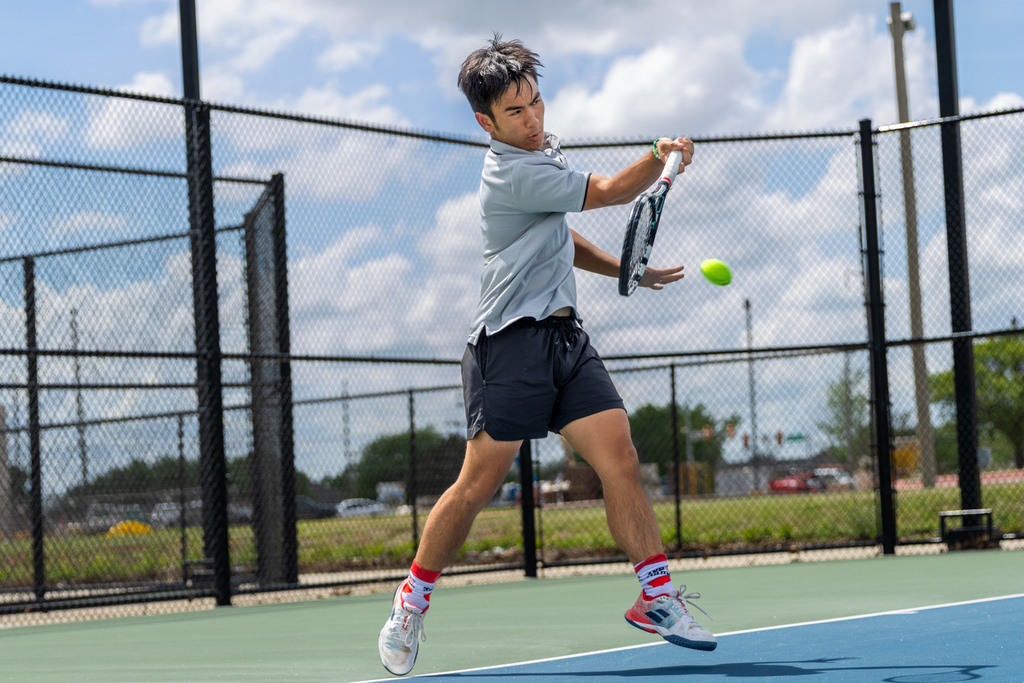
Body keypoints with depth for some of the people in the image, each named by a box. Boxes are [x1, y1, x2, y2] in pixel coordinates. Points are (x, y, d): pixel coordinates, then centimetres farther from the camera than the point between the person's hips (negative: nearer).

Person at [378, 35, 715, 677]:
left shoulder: (545, 150, 16)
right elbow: (608, 192, -11)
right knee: (480, 482, -6)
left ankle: (659, 597, -1)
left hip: (566, 335, 8)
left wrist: (630, 270, 26)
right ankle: (412, 600, 11)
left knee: (621, 460, -5)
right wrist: (660, 157, -20)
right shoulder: (512, 175, -14)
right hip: (512, 340, -8)